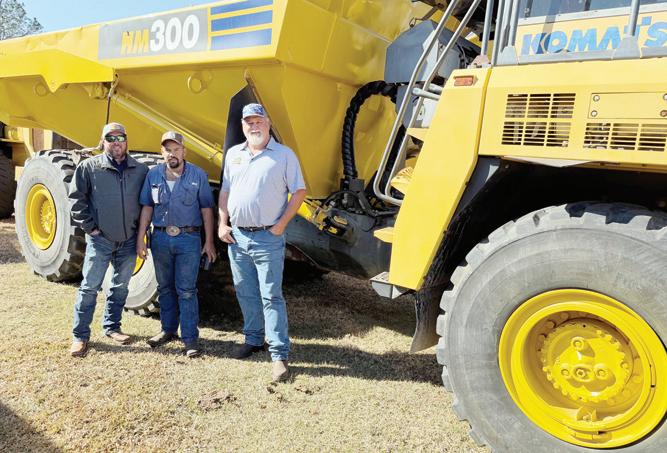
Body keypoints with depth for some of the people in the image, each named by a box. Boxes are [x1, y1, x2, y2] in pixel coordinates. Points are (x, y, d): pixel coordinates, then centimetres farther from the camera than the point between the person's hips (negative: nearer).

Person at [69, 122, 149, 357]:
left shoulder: (141, 170, 3)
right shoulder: (89, 167, -4)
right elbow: (76, 198, -1)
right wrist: (88, 226, -6)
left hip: (129, 240, 3)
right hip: (100, 239, -3)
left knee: (121, 287, 13)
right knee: (90, 287, 0)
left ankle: (112, 327, 29)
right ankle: (80, 335, 11)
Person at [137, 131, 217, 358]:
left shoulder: (198, 175, -3)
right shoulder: (153, 175, 5)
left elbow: (206, 209, -1)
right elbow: (147, 208, 7)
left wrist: (209, 241, -4)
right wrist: (140, 238, 2)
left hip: (188, 239, -3)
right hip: (160, 238, 4)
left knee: (186, 291, -2)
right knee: (165, 287, 14)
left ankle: (190, 338, 5)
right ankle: (168, 329, 29)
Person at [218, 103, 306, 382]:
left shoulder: (284, 155, -3)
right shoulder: (233, 154, 12)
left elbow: (299, 192, -4)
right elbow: (225, 191, 17)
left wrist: (281, 224, -10)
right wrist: (222, 224, 7)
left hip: (268, 238, -5)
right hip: (236, 237, 5)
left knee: (271, 296, -5)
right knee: (245, 293, 14)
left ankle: (279, 355, 1)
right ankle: (254, 339, 32)